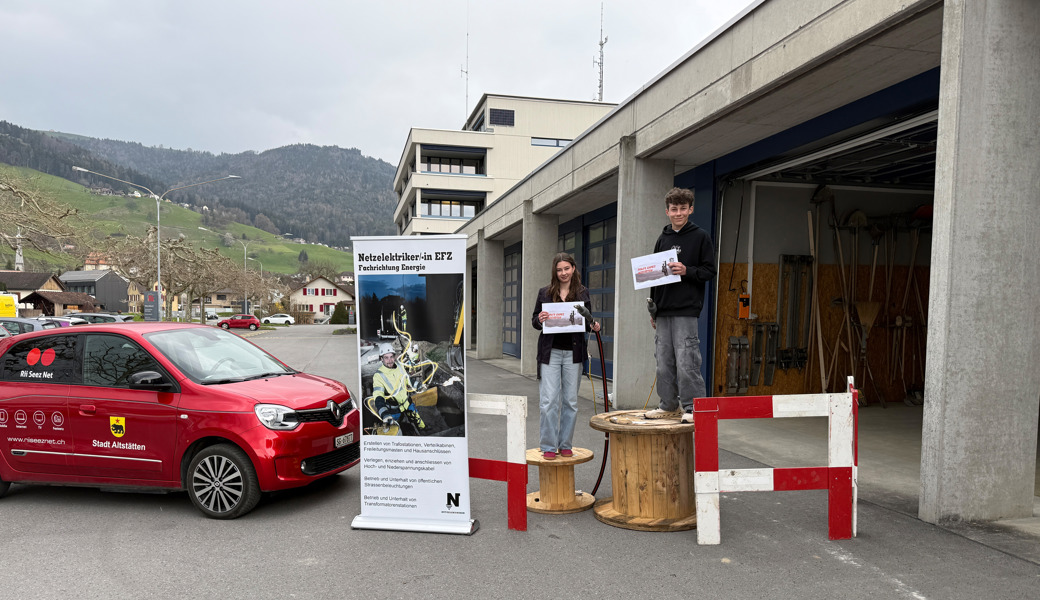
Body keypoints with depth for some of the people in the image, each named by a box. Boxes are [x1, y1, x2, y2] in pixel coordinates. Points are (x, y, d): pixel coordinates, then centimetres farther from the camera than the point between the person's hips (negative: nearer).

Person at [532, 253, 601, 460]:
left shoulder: (582, 294, 6)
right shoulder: (545, 293, 5)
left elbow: (587, 322, 10)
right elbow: (534, 320, 8)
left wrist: (593, 326, -11)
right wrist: (539, 320, -14)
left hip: (573, 352, 1)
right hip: (550, 352, -1)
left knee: (570, 401, 7)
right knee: (549, 400, -4)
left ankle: (565, 445, 20)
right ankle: (548, 446, 7)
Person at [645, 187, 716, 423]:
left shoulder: (700, 237, 2)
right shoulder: (662, 239, 16)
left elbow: (710, 271, -1)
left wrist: (687, 271, -18)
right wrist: (652, 308, 15)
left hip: (686, 311, -5)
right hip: (663, 311, 6)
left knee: (686, 362, -9)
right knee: (664, 362, 8)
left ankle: (693, 407, 1)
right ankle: (669, 405, 19)